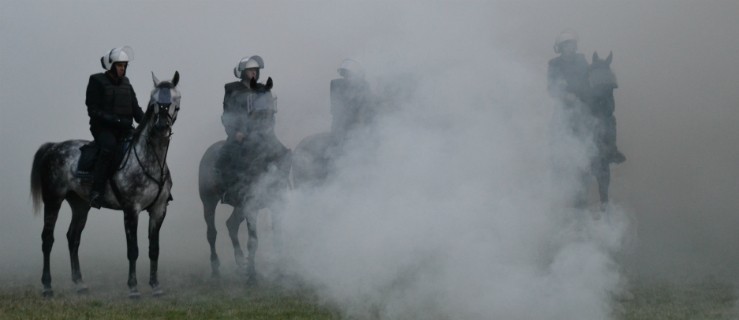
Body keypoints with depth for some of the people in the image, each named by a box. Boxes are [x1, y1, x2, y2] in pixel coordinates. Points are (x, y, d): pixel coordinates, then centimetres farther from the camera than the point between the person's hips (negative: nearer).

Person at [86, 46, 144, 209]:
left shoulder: (126, 84, 15)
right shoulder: (97, 81, -2)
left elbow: (136, 109, 14)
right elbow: (93, 110, -9)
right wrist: (116, 120, -20)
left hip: (124, 129, 6)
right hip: (103, 128, -6)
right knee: (109, 146, -37)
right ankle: (96, 192, -37)